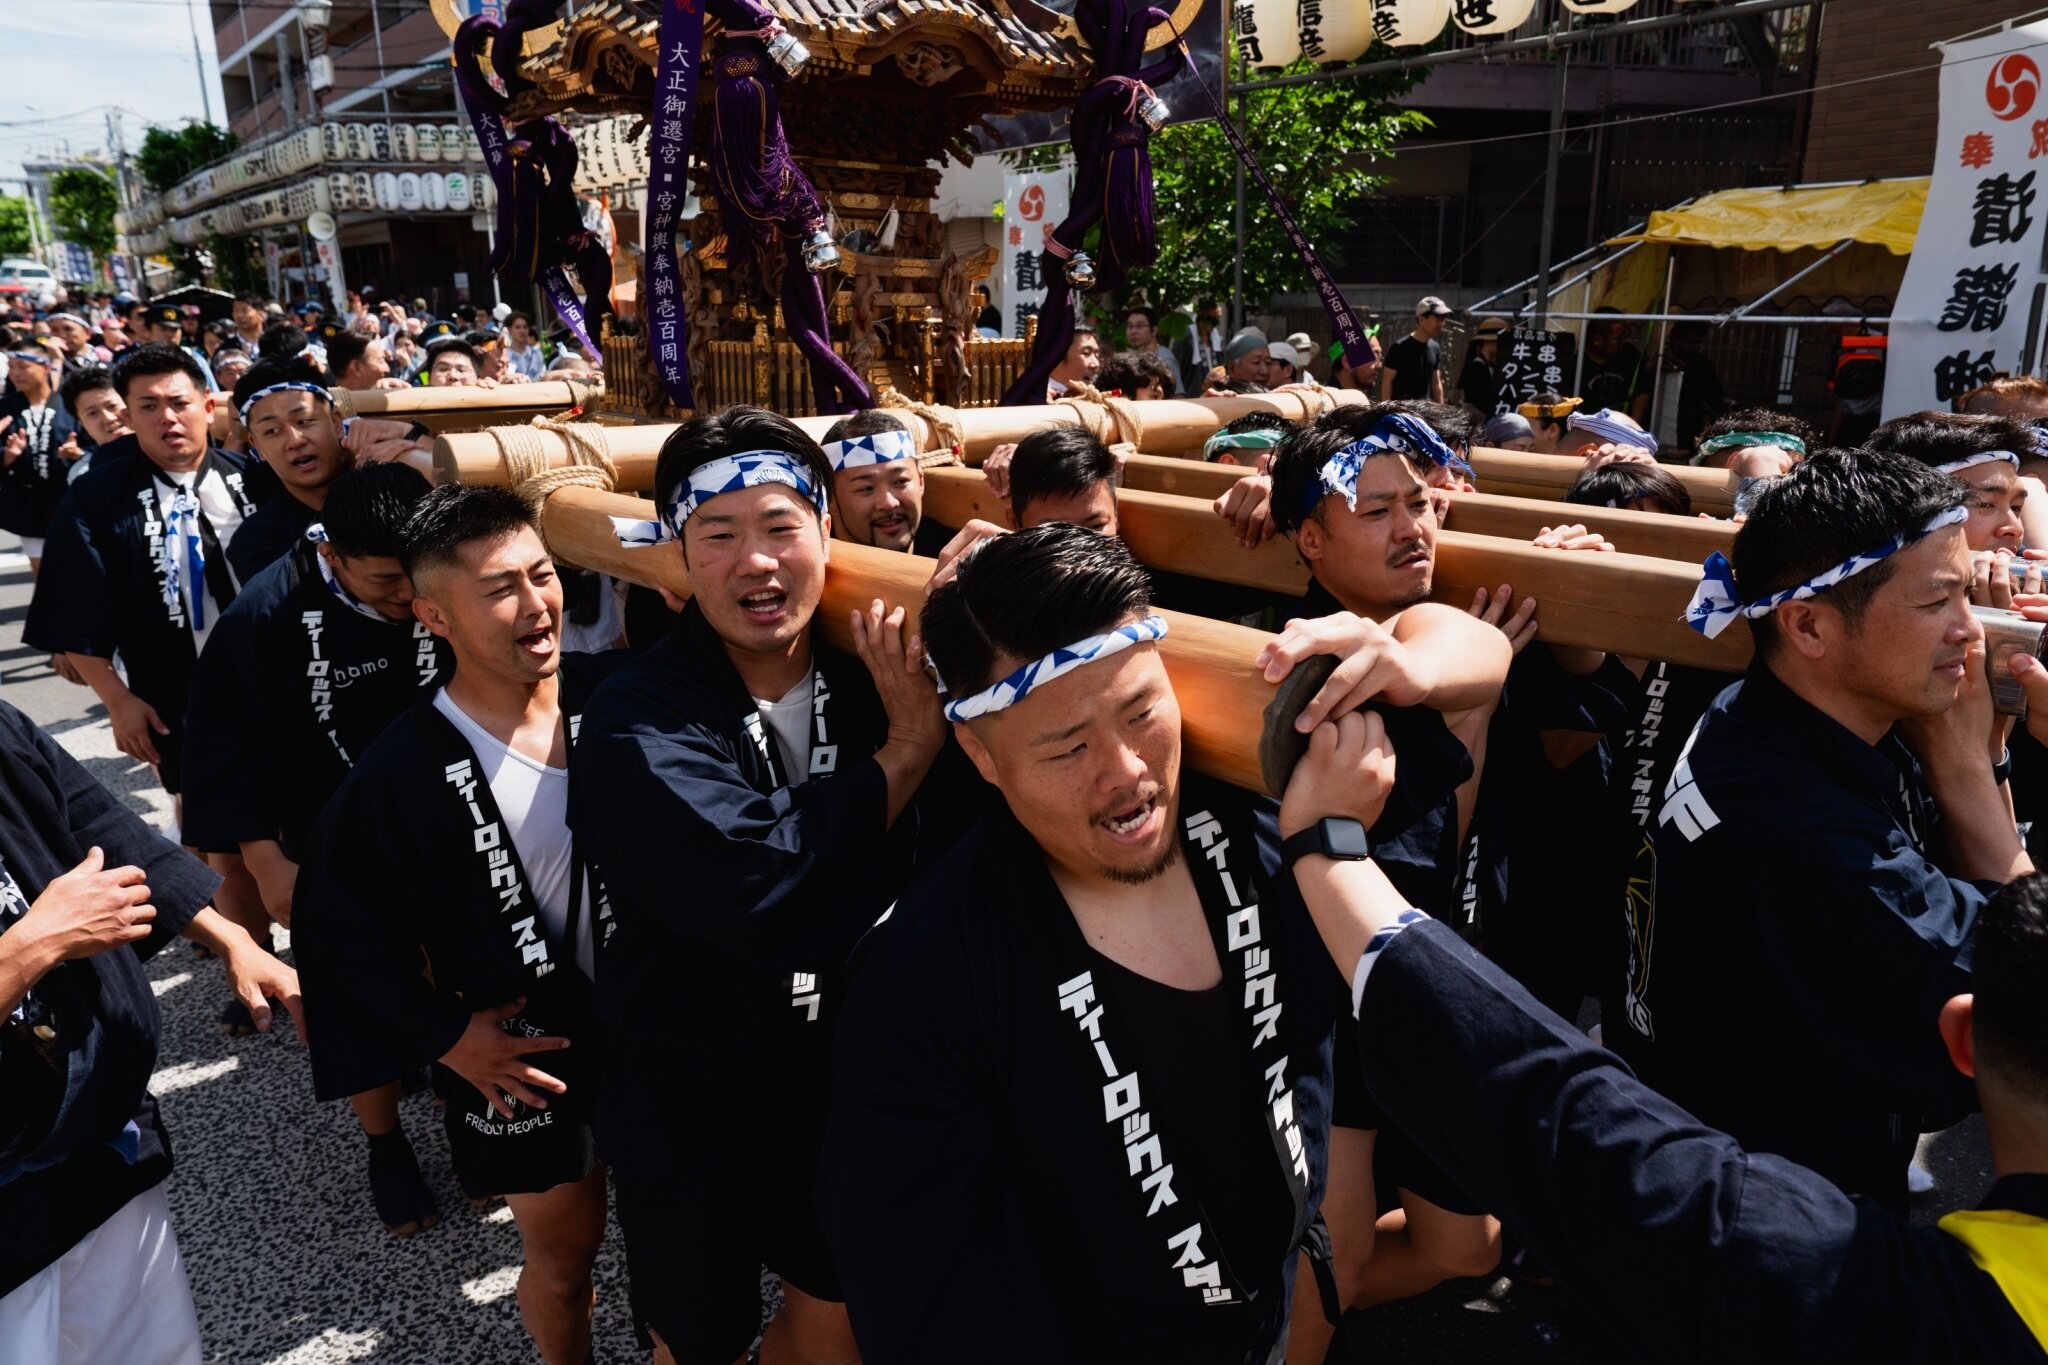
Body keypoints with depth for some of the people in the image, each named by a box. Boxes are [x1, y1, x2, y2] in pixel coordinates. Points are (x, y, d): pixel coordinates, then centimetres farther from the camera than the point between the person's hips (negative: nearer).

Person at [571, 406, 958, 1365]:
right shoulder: (638, 720, -21)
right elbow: (754, 890, -35)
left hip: (849, 1075, 4)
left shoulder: (872, 674, -8)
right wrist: (910, 743, -27)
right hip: (692, 1103, -3)